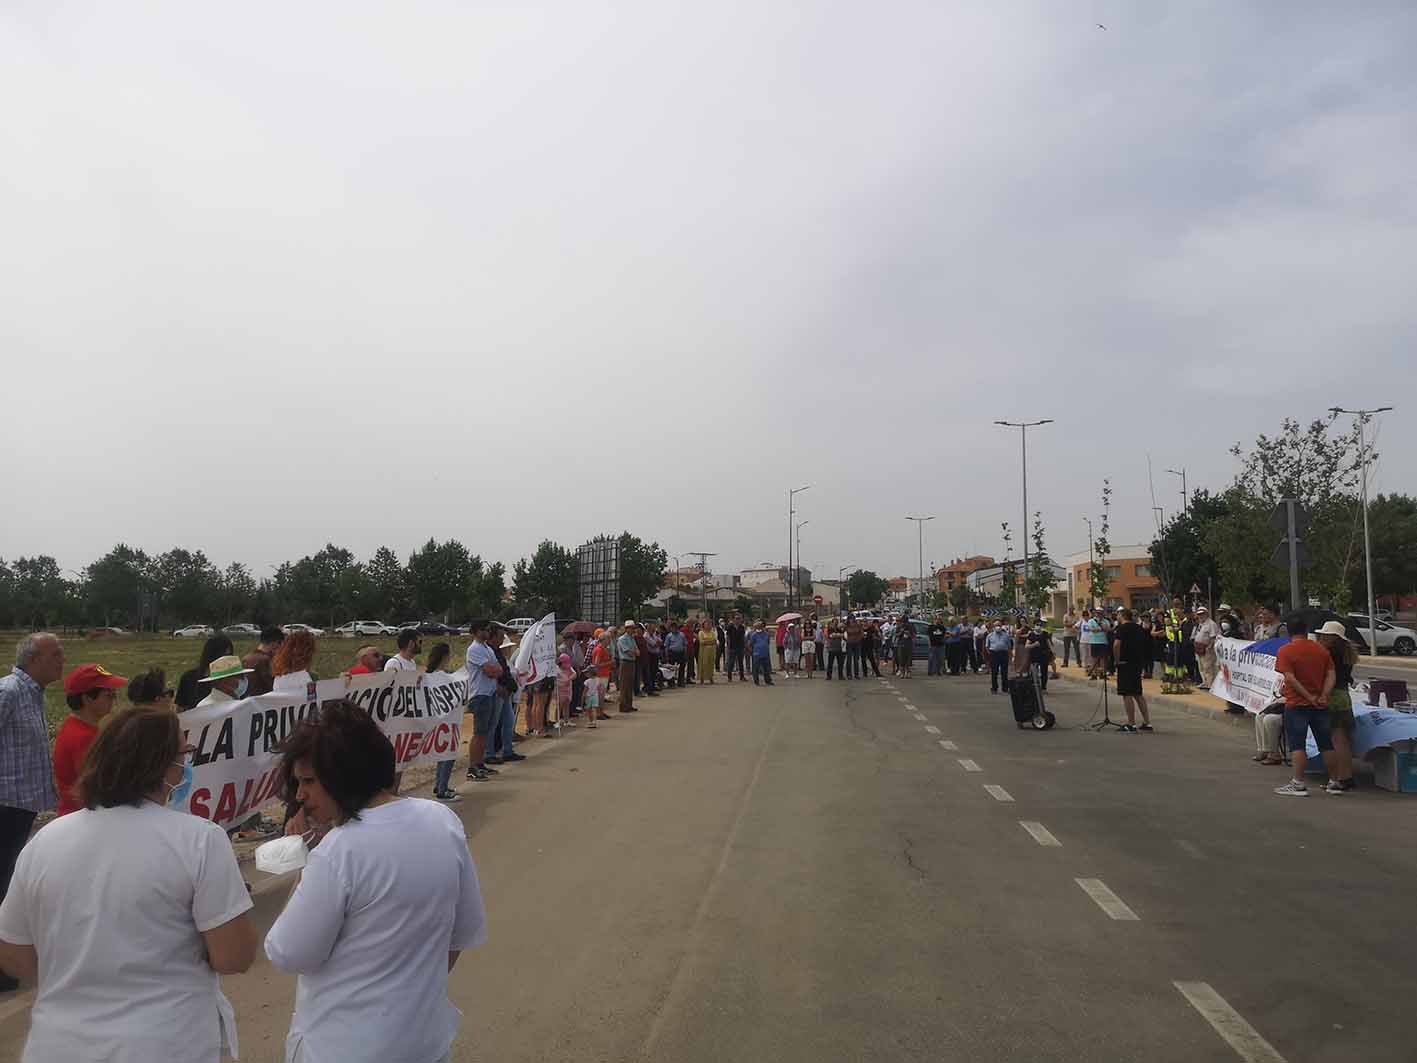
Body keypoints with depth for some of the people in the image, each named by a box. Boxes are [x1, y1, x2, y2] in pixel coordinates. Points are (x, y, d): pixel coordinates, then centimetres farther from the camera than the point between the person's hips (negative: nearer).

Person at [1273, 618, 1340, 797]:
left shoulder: (1285, 651, -8)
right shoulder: (1321, 650, 8)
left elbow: (1290, 678, -18)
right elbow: (1331, 675, 0)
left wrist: (1309, 697, -15)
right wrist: (1323, 695, -9)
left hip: (1297, 704, -5)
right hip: (1320, 706, 5)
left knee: (1297, 745, -4)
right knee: (1326, 744, 13)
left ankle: (1298, 784, -8)